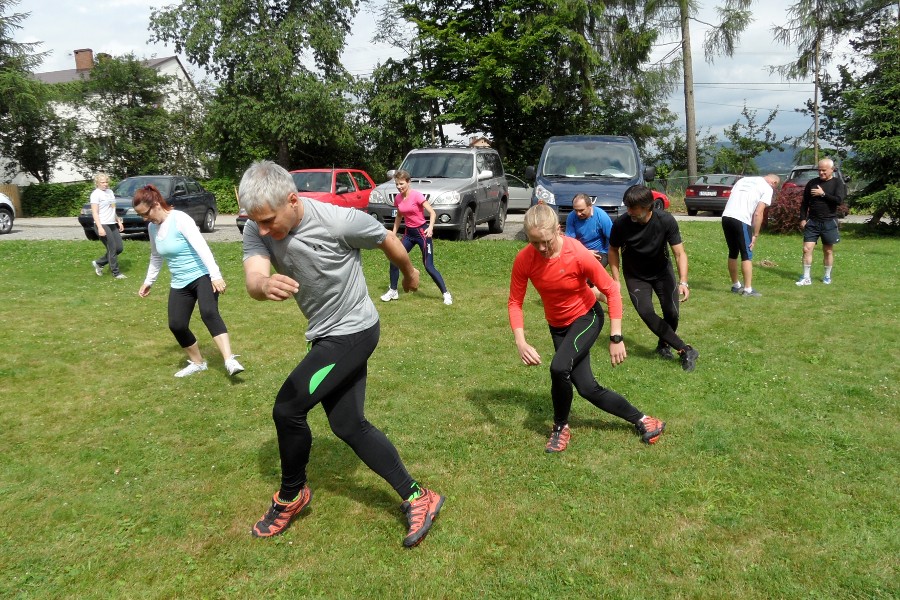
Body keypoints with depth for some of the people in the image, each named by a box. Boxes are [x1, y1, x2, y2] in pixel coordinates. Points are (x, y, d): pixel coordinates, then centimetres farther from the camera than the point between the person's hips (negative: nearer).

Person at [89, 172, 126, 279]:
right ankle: (116, 273, 4)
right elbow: (95, 213, -13)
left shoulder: (110, 192, 15)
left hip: (112, 224, 8)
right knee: (112, 249, -6)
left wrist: (119, 221, 21)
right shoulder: (96, 194, -8)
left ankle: (98, 263, 21)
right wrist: (100, 227, -22)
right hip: (103, 225, -8)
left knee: (119, 248, 5)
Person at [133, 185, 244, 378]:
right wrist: (149, 281, 28)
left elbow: (201, 246, -26)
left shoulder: (180, 219, -16)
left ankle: (230, 361, -37)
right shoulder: (152, 227, 6)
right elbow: (156, 256, 23)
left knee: (209, 313, -30)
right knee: (176, 325, -4)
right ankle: (197, 362, 18)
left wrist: (215, 275, -35)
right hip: (180, 283, 7)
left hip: (203, 275, -7)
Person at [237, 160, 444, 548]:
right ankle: (417, 499, 17)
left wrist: (410, 274, 12)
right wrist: (265, 284, -53)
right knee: (348, 426, 8)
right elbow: (252, 279, -28)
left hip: (353, 332, -7)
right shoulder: (257, 230, -11)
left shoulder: (339, 221, -25)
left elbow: (388, 241, -7)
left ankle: (291, 496, 16)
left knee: (287, 409, -11)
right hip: (325, 336, 7)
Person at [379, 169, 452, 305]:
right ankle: (393, 291, 20)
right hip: (409, 233, 7)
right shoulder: (398, 198, 1)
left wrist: (430, 227, -35)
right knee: (394, 260, 3)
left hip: (422, 232, -6)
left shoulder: (416, 195, -17)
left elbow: (432, 213, -20)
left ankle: (446, 294, 3)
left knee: (429, 266, -8)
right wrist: (394, 233, 14)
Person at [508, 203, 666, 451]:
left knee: (559, 367, -28)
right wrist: (521, 342, -26)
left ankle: (560, 427, -1)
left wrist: (616, 338, -21)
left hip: (587, 317, -4)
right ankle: (641, 420, 19)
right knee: (587, 388, 0)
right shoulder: (523, 260, -20)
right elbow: (515, 302, -12)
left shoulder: (579, 254, -29)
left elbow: (612, 291, -19)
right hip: (558, 326, 4)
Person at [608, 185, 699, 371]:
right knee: (646, 313, -18)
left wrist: (683, 282, -38)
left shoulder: (666, 221, -26)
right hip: (635, 276, 0)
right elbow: (613, 250, -6)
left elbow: (680, 253, -24)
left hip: (662, 271, 1)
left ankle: (663, 344, 24)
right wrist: (616, 280, -9)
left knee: (671, 312, -9)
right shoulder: (621, 224, -25)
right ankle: (686, 350, -9)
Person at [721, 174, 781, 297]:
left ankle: (736, 285, 31)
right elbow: (758, 213, -4)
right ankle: (748, 290, 6)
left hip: (726, 216, 6)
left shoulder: (743, 180, 25)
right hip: (741, 220, -6)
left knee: (733, 253, 19)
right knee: (747, 255, 4)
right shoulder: (767, 188, 6)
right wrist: (755, 235, 1)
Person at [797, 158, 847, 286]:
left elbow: (839, 200, -16)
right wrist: (803, 219, 3)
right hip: (812, 222, 2)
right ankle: (806, 277, -1)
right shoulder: (812, 183, 7)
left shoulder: (837, 183, -1)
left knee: (828, 250, 9)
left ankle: (827, 276, 22)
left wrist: (823, 194, -15)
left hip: (829, 222, -2)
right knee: (807, 249, -6)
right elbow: (804, 202, 11)